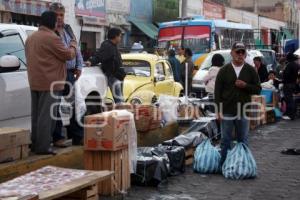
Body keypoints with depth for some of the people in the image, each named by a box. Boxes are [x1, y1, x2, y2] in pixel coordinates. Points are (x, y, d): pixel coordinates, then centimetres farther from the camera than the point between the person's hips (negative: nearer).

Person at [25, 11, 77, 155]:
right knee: (46, 115, -6)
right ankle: (43, 147, -6)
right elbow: (68, 55, -10)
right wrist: (73, 46, 9)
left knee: (36, 114, 14)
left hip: (34, 82, 9)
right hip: (49, 82, -9)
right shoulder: (52, 38, -14)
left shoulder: (31, 38, 15)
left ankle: (35, 144, 18)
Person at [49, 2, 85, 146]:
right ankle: (57, 138, 10)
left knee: (72, 105, 12)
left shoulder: (68, 29, 15)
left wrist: (79, 66, 10)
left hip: (69, 73, 7)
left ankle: (77, 136, 19)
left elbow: (77, 49, 19)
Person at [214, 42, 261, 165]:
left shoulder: (250, 71, 5)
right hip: (227, 112, -1)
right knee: (225, 140, 6)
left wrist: (245, 86, -14)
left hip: (243, 112, 1)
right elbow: (217, 91, 1)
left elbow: (258, 89, 5)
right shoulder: (224, 70, 3)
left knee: (243, 140, 9)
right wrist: (219, 110, -6)